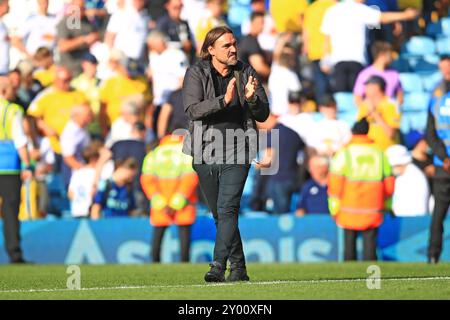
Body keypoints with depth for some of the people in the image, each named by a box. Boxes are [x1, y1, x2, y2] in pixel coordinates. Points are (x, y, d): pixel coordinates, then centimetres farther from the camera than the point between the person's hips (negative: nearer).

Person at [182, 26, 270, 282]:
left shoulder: (246, 73, 5)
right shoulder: (196, 74, 0)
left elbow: (263, 115, 5)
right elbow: (193, 109, -15)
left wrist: (252, 98, -16)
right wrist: (224, 100, -27)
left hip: (237, 154, -1)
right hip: (205, 152, 1)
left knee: (227, 210, -16)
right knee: (220, 214, 10)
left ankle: (218, 266, -22)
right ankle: (238, 268, 20)